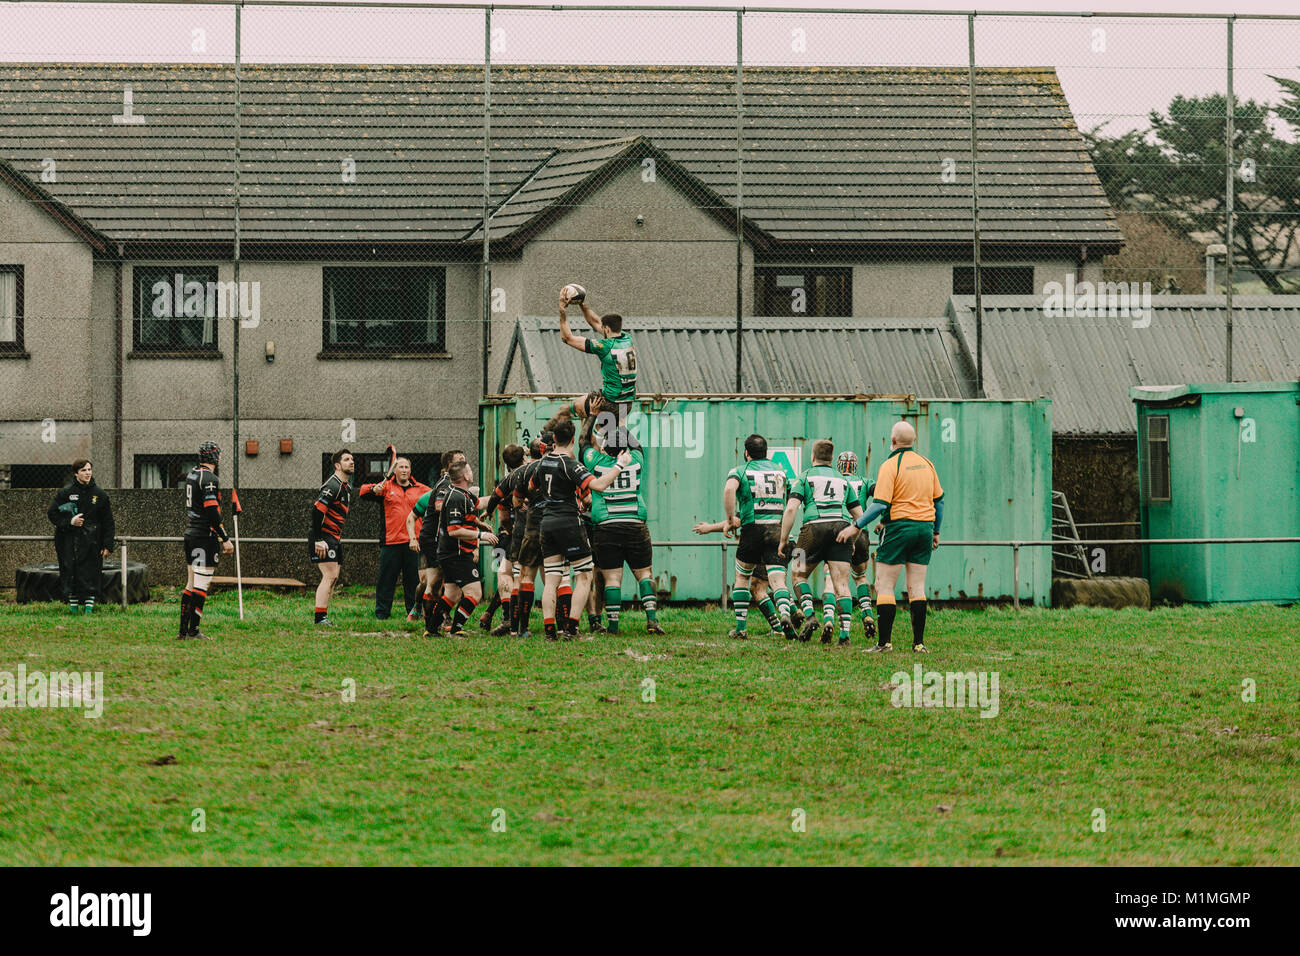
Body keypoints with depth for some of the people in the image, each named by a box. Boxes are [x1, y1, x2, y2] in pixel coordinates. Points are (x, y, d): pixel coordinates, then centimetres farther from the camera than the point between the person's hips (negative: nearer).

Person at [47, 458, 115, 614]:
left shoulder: (99, 494, 5)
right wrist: (69, 521, -11)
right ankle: (73, 605, 9)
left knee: (90, 575, -5)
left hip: (91, 541, 0)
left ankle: (89, 606, -1)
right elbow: (52, 514, 5)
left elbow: (108, 522, 8)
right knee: (70, 573, -2)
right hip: (69, 541, 0)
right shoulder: (65, 493, 1)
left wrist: (107, 545, 2)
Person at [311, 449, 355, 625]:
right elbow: (317, 510, -24)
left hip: (335, 538, 10)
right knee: (330, 576, -15)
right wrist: (318, 540, -26)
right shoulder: (333, 485, -16)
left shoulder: (347, 488, 17)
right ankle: (320, 617, -16)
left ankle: (322, 617, 13)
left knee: (333, 578, 9)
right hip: (324, 539, -10)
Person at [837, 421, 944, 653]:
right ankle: (919, 642, 3)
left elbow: (880, 505, -15)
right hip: (925, 527, 6)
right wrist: (935, 532, 26)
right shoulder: (926, 464, 10)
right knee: (917, 587, 8)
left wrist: (855, 526, -9)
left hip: (899, 527, -6)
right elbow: (938, 500, 16)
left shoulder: (890, 466, -9)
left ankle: (885, 641, -8)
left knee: (885, 586, -1)